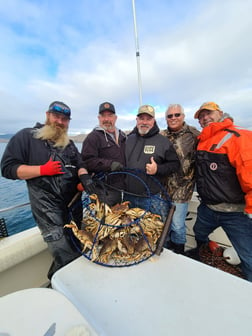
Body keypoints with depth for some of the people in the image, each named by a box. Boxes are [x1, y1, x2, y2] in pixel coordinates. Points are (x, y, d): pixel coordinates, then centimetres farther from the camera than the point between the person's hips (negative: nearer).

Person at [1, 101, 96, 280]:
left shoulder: (69, 143, 17)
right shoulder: (26, 136, 0)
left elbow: (80, 165, 9)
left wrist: (84, 176, -14)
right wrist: (43, 169, -15)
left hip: (74, 203, 6)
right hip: (47, 206, -6)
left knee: (77, 246, 18)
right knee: (66, 254, -6)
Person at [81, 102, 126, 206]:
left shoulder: (122, 136, 16)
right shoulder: (93, 137, -7)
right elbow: (87, 161, -18)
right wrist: (110, 164, -26)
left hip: (118, 188, 7)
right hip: (102, 190, -7)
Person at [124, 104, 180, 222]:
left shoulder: (163, 141, -2)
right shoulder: (128, 139, 9)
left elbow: (175, 164, -2)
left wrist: (158, 169, -19)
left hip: (153, 199, -3)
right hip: (129, 197, 4)